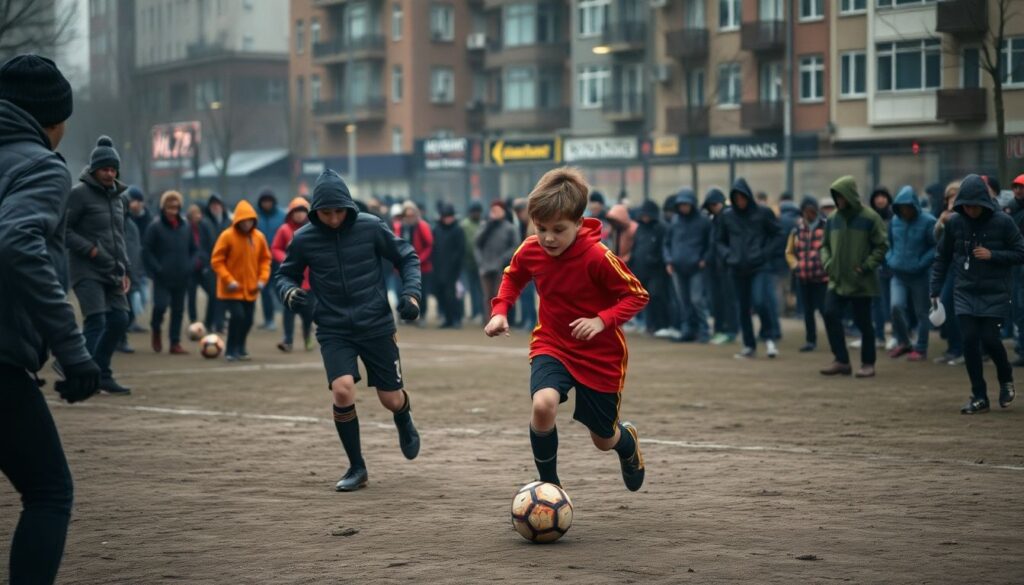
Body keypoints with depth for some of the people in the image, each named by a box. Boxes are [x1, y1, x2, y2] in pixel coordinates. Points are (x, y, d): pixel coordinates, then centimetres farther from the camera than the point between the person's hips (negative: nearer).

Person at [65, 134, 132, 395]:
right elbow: (63, 229, -12)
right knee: (96, 322, -15)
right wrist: (90, 250, -17)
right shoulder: (80, 193, -8)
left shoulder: (116, 197, 16)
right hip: (88, 272, -8)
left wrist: (124, 270, 15)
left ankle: (101, 374, 17)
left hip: (112, 273, 8)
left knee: (119, 320, 5)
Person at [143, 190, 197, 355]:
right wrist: (157, 269, -13)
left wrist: (190, 266, 1)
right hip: (162, 278, -4)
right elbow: (147, 251, -5)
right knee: (161, 305, -14)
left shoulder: (185, 227, 7)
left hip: (181, 278, 4)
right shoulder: (155, 227, -5)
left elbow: (194, 250, 15)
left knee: (178, 310, 6)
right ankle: (156, 330, 16)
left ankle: (175, 342, 13)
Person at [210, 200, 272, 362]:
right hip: (232, 289, -5)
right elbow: (216, 261, -10)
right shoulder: (227, 236, -13)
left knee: (248, 320, 7)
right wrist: (229, 280, -18)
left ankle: (240, 348, 28)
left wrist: (262, 279, -3)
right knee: (238, 316, -16)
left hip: (251, 289, 5)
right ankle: (231, 351, 0)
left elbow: (265, 259, 11)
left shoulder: (259, 237, 0)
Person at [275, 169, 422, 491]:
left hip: (377, 326, 0)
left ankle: (405, 421, 47)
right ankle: (357, 468, -1)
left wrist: (411, 293, -11)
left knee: (391, 400, 6)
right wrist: (289, 291, -13)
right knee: (342, 391, -22)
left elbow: (407, 257, 2)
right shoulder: (304, 239, -7)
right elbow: (285, 274, 8)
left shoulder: (370, 227, -10)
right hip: (334, 331, 0)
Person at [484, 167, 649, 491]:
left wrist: (602, 320, -31)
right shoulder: (530, 250, -11)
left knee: (603, 439, 12)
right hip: (551, 346, 2)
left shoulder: (598, 257, -25)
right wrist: (500, 311, -4)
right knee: (543, 404, -30)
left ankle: (627, 441, 53)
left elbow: (637, 295, -16)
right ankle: (549, 487, -9)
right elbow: (513, 276, 12)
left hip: (600, 355, -2)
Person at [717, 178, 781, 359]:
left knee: (760, 301, -19)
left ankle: (769, 338, 1)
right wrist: (728, 256, -1)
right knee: (743, 308, 8)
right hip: (738, 269, 3)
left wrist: (765, 253, -7)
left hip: (760, 267, -3)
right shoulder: (727, 216, 5)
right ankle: (749, 346, 19)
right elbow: (721, 241, 16)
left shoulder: (763, 213, -2)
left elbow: (776, 234, 4)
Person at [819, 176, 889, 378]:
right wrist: (827, 262, 1)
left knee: (863, 322, 2)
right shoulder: (833, 219, 7)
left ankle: (868, 363, 15)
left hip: (862, 283, -4)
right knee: (831, 315, -6)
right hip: (837, 280, 5)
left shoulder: (869, 218, -8)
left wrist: (866, 266, -14)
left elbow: (882, 246, -6)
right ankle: (841, 360, 4)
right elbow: (825, 245, 18)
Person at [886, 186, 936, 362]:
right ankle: (902, 342, 9)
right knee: (896, 306, -13)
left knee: (922, 312, 5)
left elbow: (937, 246, -10)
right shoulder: (895, 220, 4)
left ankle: (920, 349, 17)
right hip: (898, 273, 3)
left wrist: (922, 263, -16)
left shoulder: (927, 221, -11)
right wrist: (890, 258, 4)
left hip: (919, 275, -3)